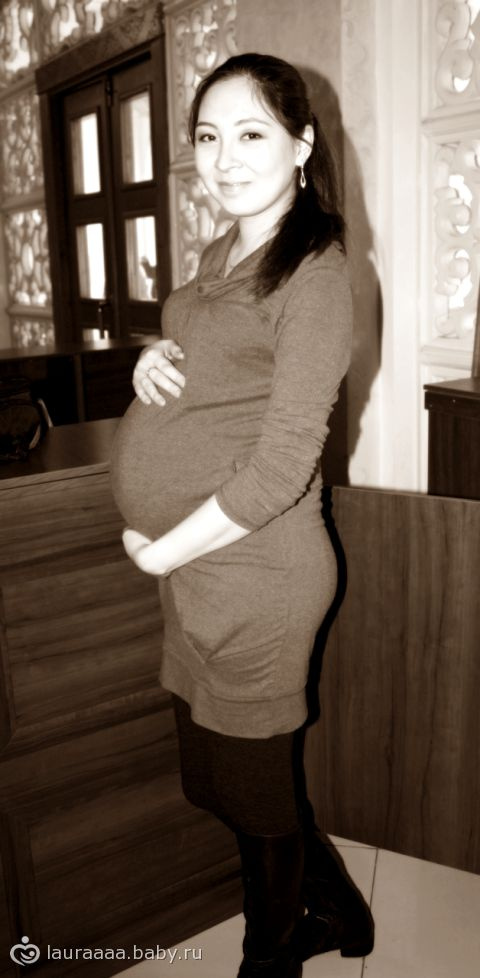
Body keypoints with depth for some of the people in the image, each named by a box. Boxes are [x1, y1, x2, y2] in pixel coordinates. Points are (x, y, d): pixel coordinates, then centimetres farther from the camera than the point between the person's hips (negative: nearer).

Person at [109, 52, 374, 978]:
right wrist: (152, 363, -1)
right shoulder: (221, 255, 10)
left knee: (255, 781, 11)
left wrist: (162, 552, -13)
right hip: (193, 567, 9)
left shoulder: (315, 271, -15)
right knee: (223, 764, 21)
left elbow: (280, 466, -21)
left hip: (254, 567, -9)